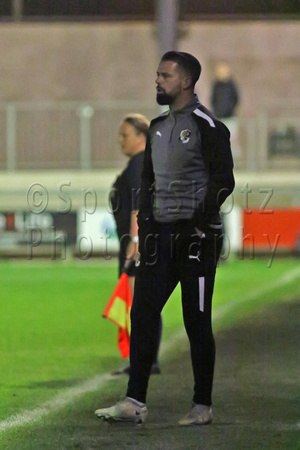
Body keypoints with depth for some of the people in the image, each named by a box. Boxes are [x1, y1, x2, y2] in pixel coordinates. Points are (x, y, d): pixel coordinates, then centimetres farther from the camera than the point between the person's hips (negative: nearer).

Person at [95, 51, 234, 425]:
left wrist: (199, 223, -15)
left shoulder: (207, 126, -8)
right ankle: (135, 402, 0)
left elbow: (223, 181, -12)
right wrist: (145, 224, 12)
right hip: (160, 236, 7)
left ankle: (202, 406, 7)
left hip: (195, 239, -7)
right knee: (142, 315, 0)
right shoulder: (158, 128, 16)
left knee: (197, 322, -1)